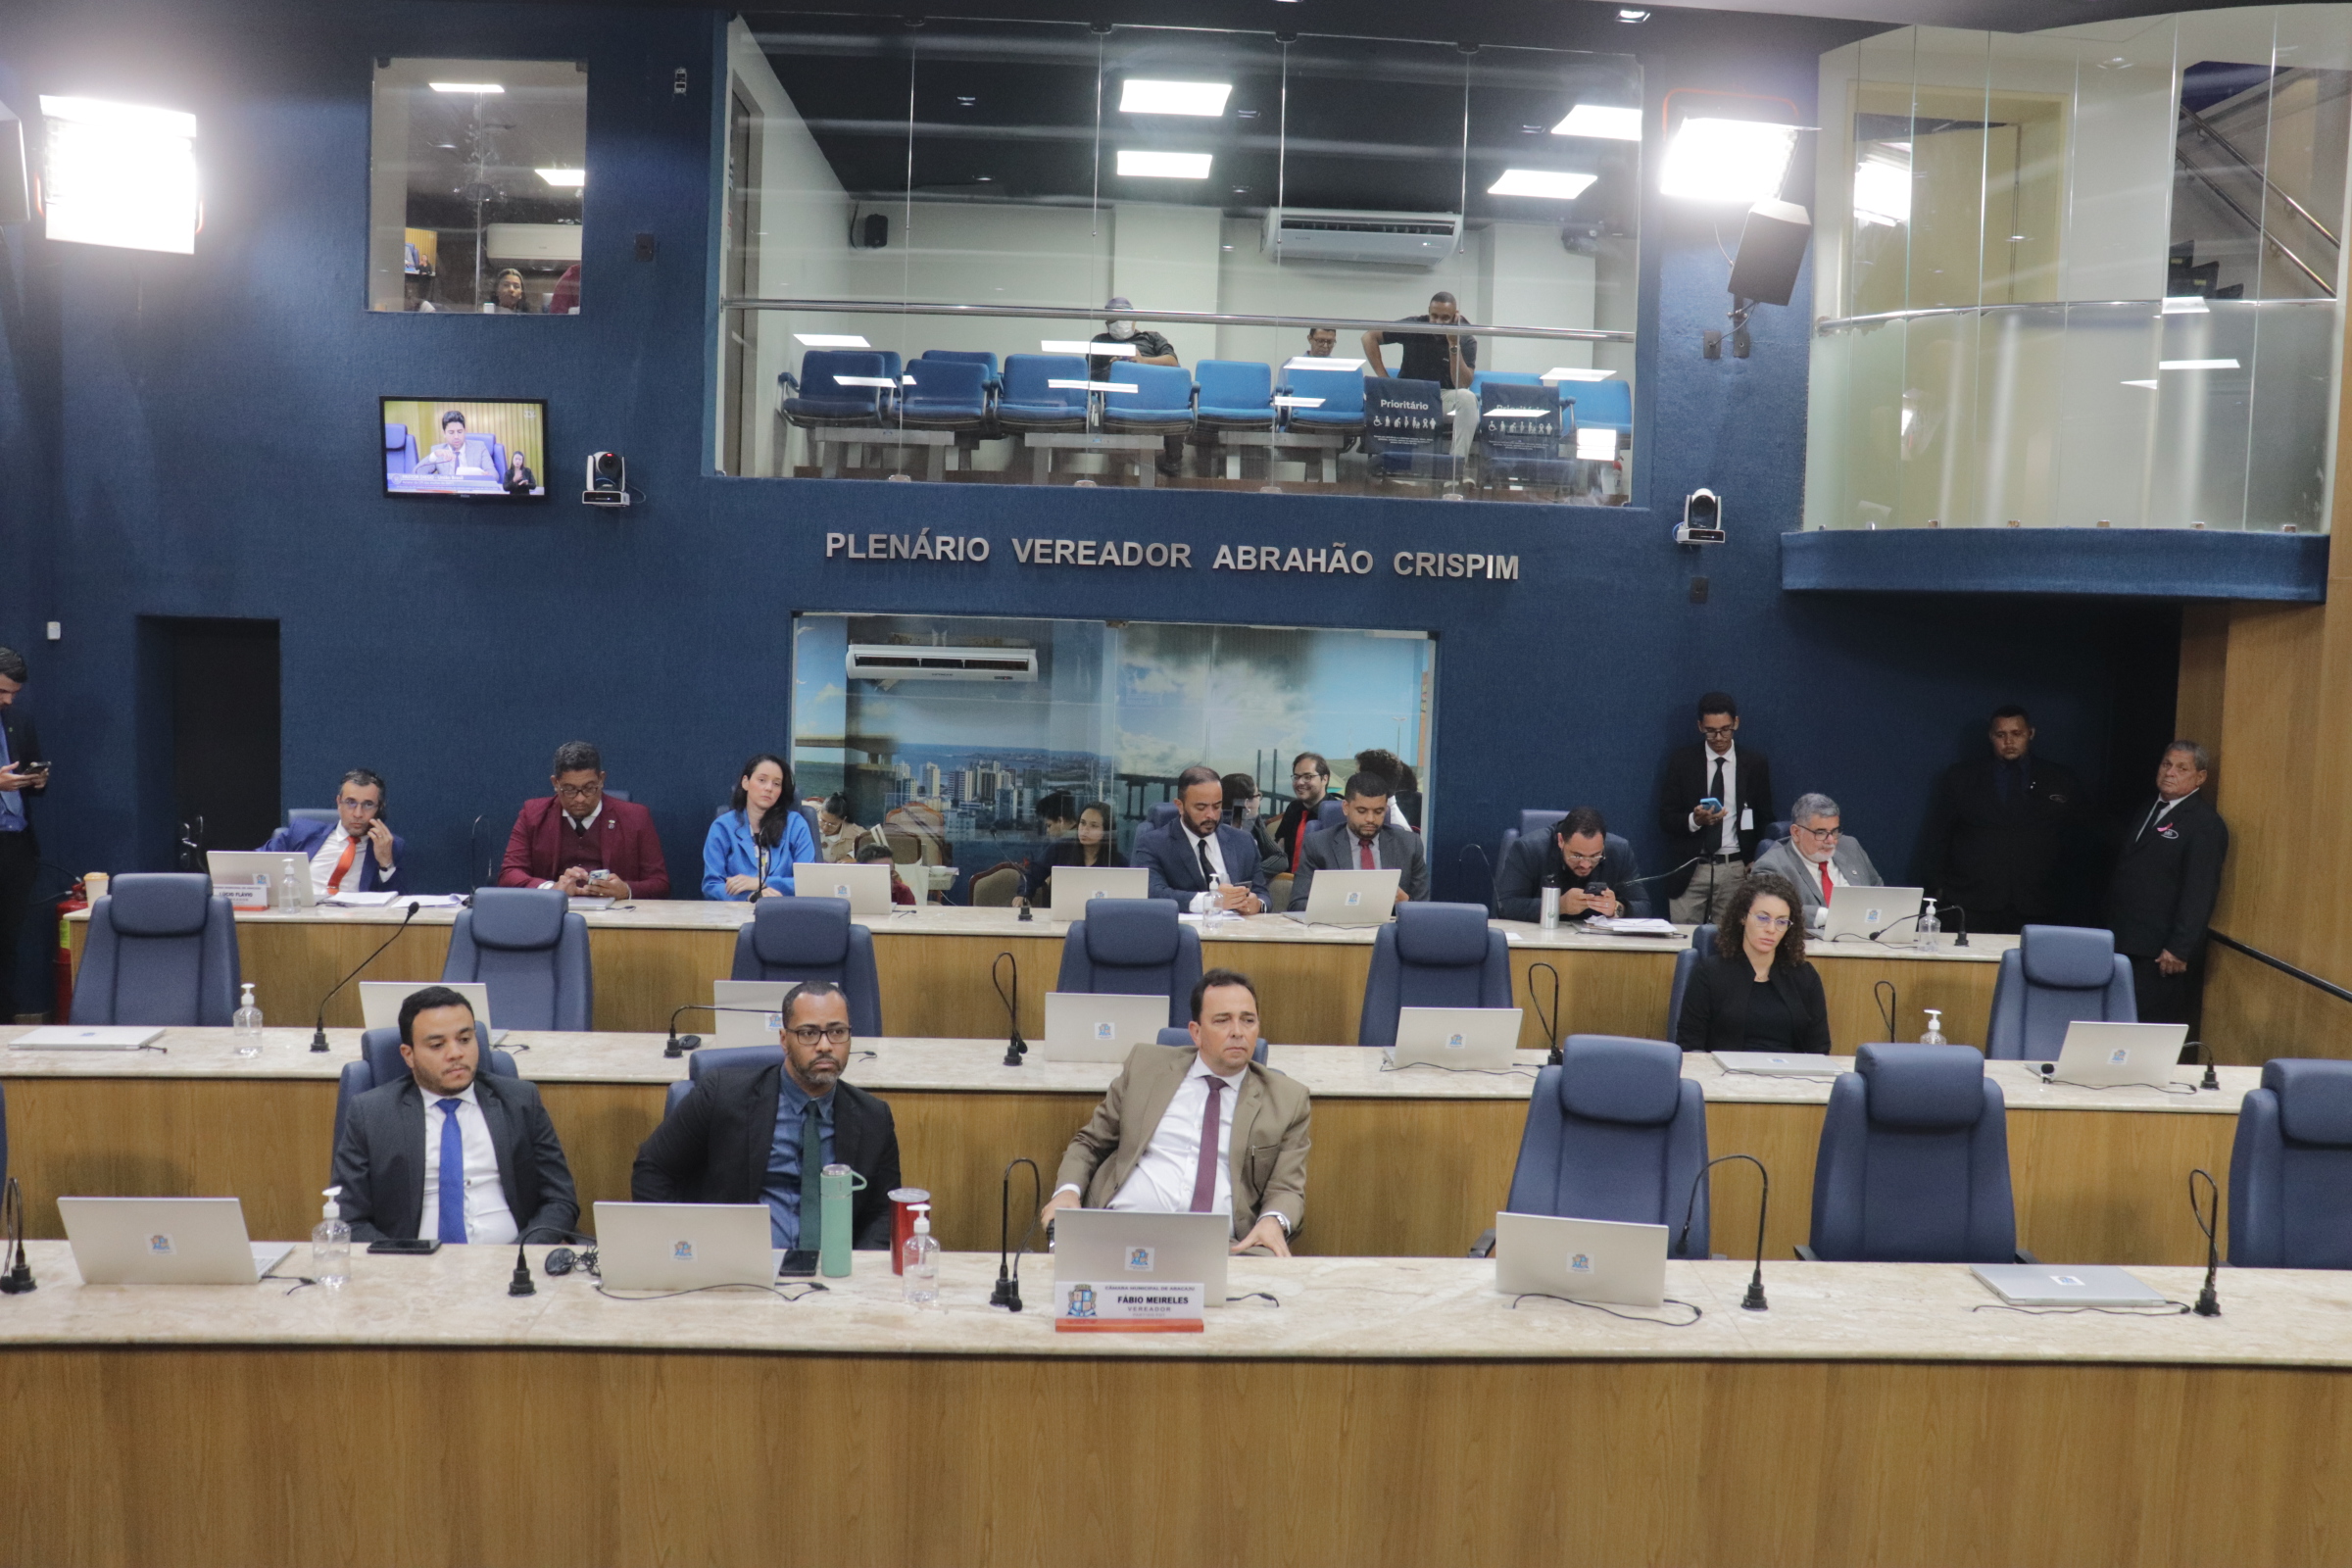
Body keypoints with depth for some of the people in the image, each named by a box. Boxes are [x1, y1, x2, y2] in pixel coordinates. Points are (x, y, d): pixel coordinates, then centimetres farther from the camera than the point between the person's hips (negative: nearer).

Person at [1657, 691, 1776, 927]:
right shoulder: (1680, 760, 4)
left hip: (1736, 871, 0)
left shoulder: (1755, 763, 7)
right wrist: (1694, 820, -18)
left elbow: (1764, 820, 12)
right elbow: (1665, 819, 2)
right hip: (1689, 871, 0)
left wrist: (1756, 863, -3)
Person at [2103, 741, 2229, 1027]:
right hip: (2124, 945, 8)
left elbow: (2200, 893, -16)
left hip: (2162, 955, -8)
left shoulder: (2205, 824, -10)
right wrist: (2109, 928, 16)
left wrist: (2179, 950, -20)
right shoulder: (2146, 812, 17)